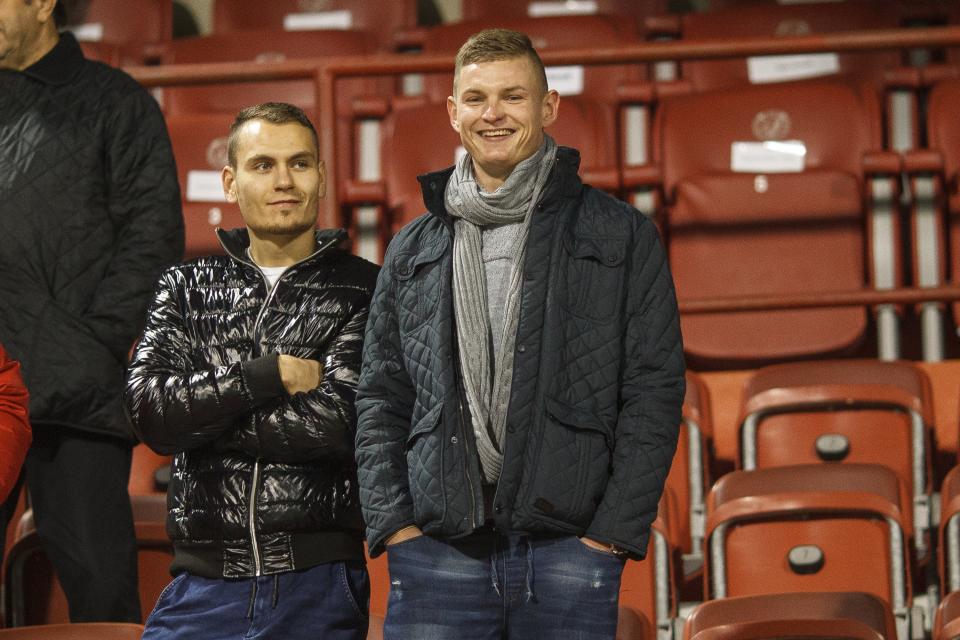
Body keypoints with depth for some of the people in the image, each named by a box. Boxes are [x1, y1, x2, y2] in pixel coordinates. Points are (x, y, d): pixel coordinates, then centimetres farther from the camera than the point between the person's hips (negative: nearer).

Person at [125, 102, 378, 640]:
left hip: (320, 589, -2)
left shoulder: (362, 291, 1)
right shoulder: (188, 288, 12)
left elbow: (336, 423, -13)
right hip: (204, 583, 2)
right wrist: (269, 375, -12)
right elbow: (149, 409, -3)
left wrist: (201, 420, -6)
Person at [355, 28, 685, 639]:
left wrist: (614, 530, -7)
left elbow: (654, 389, 1)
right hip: (437, 552, 2)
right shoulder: (414, 251, 15)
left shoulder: (621, 236, 7)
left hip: (570, 549, -2)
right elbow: (380, 399, 15)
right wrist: (392, 521, 0)